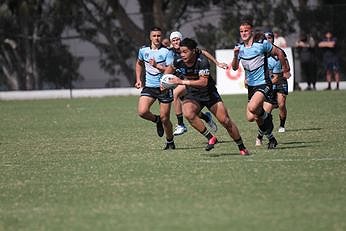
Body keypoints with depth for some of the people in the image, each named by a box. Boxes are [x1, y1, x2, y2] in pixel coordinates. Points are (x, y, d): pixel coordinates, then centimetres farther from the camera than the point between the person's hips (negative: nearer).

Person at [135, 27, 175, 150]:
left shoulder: (167, 52, -7)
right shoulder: (143, 50, 5)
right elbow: (139, 64, 26)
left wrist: (156, 66, -26)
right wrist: (138, 79, 17)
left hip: (164, 87, -3)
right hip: (148, 87, 3)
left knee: (164, 119, -2)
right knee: (142, 112, -18)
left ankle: (170, 142, 20)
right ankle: (157, 120, 15)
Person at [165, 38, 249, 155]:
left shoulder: (202, 61, -26)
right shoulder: (179, 61, -11)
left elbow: (203, 82, -36)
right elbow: (170, 68, 16)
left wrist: (183, 82, -38)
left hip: (209, 94, -3)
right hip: (192, 95, 3)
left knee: (225, 120, -5)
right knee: (188, 114, -30)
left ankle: (242, 147, 14)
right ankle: (210, 138, -17)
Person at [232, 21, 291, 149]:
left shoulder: (262, 44, -8)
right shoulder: (240, 48, 6)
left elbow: (279, 52, 4)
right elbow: (235, 68, -1)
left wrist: (285, 70, 10)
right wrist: (235, 55, -20)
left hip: (263, 84, -6)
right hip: (251, 86, 6)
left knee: (252, 108, -31)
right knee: (250, 118, 2)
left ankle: (265, 116, 2)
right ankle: (271, 138, 21)